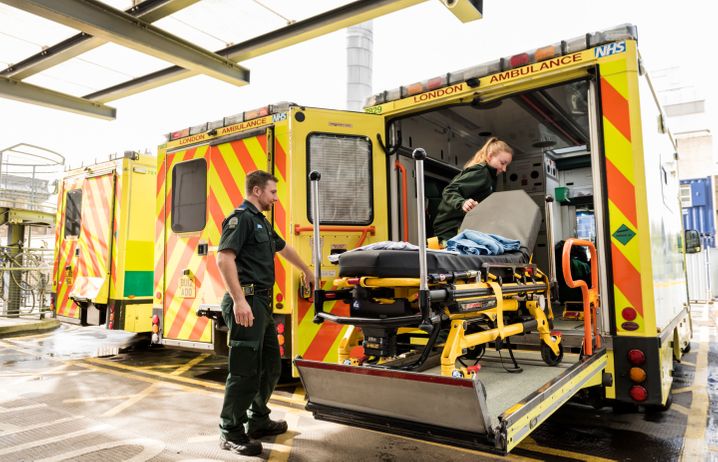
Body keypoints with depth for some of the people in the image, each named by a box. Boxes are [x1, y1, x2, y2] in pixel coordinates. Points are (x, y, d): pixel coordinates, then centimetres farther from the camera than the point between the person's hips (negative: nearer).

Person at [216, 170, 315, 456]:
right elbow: (224, 258, -22)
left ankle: (258, 421, 31)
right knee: (245, 370, -5)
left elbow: (283, 248, 36)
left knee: (271, 366, 17)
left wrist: (306, 270, 47)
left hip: (262, 303, 10)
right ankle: (230, 432, 9)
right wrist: (239, 300, -28)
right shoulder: (241, 218, -10)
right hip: (246, 302, -10)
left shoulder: (261, 222, 21)